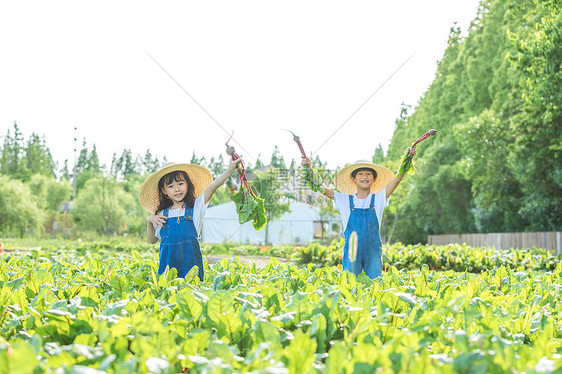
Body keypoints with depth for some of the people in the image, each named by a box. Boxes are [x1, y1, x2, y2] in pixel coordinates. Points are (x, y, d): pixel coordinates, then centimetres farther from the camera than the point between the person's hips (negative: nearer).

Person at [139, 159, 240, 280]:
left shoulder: (196, 206, 5)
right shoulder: (162, 214, 12)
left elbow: (212, 187, -8)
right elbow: (153, 240, 21)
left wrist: (230, 170, -19)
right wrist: (149, 221, 5)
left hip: (190, 257, -2)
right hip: (168, 260, 2)